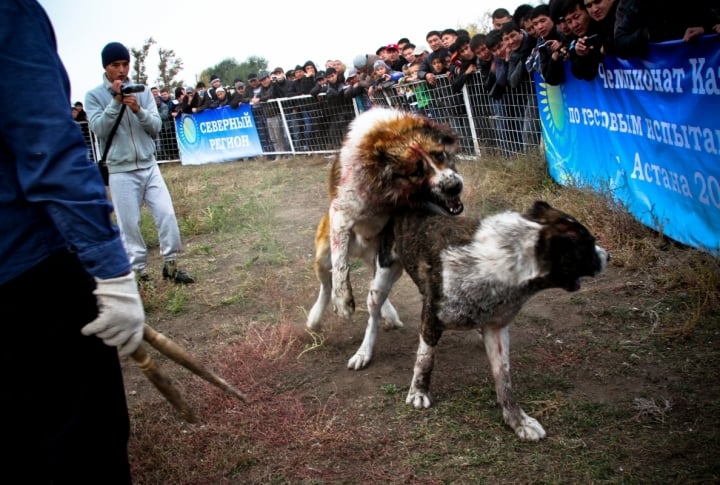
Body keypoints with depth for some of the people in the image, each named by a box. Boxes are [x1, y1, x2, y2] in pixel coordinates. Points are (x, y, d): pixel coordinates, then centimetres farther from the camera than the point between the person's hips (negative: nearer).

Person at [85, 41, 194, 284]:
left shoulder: (142, 92, 6)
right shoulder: (93, 96, -1)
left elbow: (156, 126, 1)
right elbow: (99, 129, -11)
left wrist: (138, 110, -16)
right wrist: (115, 101, -18)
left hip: (149, 166, 3)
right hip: (120, 171, -2)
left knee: (167, 214, -1)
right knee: (129, 223, 1)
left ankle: (170, 265, 12)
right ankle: (138, 271, 12)